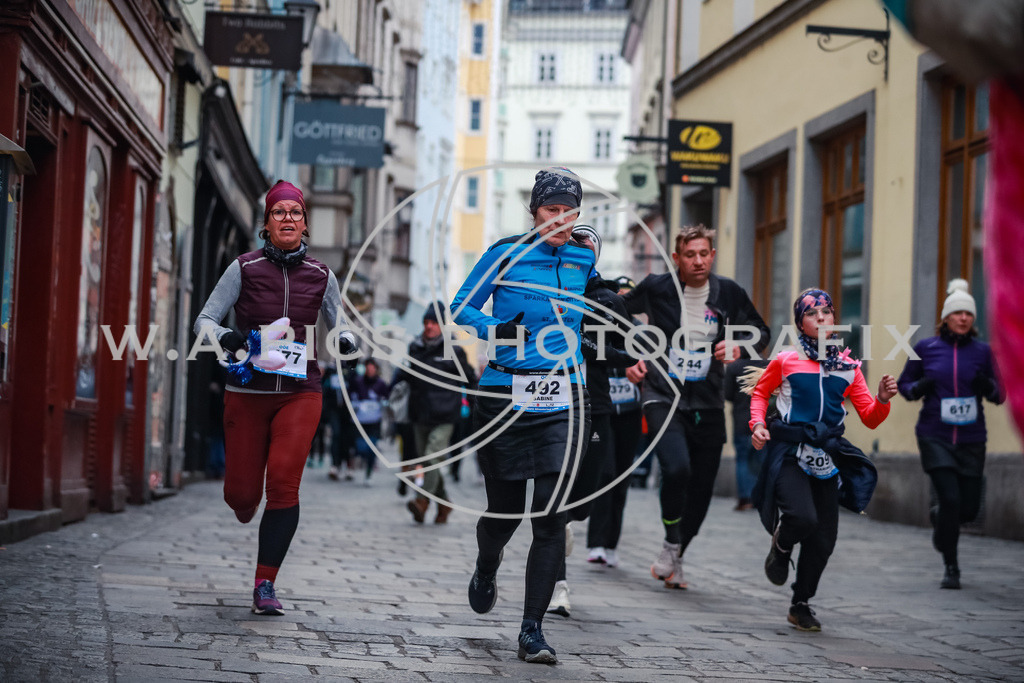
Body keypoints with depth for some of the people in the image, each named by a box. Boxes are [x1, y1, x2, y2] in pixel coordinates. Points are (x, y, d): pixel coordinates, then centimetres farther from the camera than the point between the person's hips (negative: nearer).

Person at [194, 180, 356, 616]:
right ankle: (245, 503, 41)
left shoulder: (321, 276, 6)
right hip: (248, 390, 0)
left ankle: (265, 585, -9)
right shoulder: (244, 269, 0)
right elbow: (204, 320, -1)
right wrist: (225, 337, -23)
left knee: (283, 484, -16)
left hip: (300, 392, 0)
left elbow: (339, 328, 15)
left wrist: (345, 342, -9)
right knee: (241, 490, 0)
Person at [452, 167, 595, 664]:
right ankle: (486, 569, 43)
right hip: (505, 396, -2)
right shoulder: (505, 255, -3)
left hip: (562, 403, 2)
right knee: (505, 509, 6)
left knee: (551, 515, -8)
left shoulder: (583, 260, 8)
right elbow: (462, 307, -1)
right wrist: (498, 329, -16)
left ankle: (532, 630, -1)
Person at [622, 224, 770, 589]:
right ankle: (670, 544, -2)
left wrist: (740, 345, -7)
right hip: (663, 397, -3)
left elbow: (760, 331, 15)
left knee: (701, 489, 5)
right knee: (677, 469, -26)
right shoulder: (656, 288, -4)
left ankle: (676, 559, 27)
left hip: (707, 404, 3)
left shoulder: (728, 293, 1)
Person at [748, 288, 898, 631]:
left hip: (826, 458, 4)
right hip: (789, 452, -3)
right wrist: (758, 424, 1)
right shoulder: (785, 361, 1)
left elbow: (870, 419, 9)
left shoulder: (848, 368, 9)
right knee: (803, 517, -27)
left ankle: (801, 604, 23)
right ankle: (780, 546, 10)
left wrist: (882, 400, -11)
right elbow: (760, 392, 18)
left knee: (823, 539, 3)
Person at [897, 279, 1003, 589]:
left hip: (971, 439, 2)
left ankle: (939, 518, 38)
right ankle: (951, 567, 2)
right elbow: (904, 384, 10)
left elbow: (999, 395, 7)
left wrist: (987, 385, -14)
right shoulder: (925, 348, 0)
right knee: (950, 499, -15)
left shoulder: (982, 351, 2)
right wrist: (918, 388, -12)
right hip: (935, 437, -2)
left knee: (969, 508, 1)